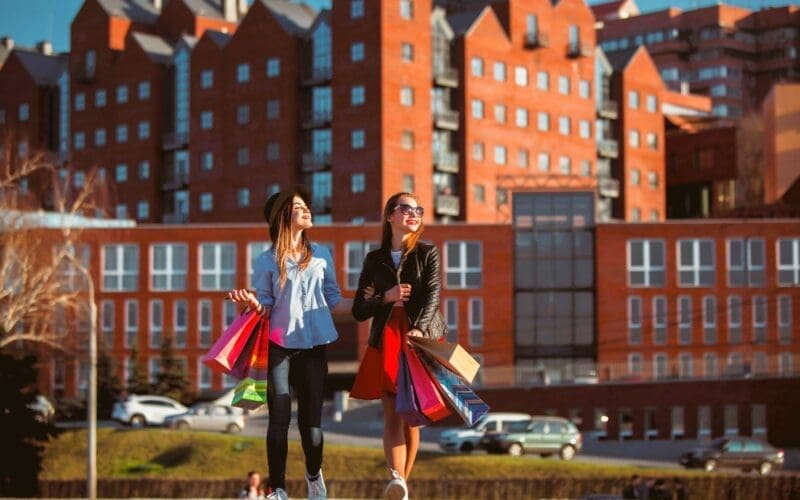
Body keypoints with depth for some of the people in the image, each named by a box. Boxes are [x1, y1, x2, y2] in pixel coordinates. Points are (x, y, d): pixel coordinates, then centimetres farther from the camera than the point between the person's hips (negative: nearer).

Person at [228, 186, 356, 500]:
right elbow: (265, 307, 2)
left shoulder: (321, 255, 13)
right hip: (280, 345, -2)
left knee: (311, 415, 6)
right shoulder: (267, 260, 4)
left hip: (314, 344, 2)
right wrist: (251, 301, -19)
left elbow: (334, 301, 13)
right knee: (280, 417, -6)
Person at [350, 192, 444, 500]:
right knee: (391, 414, -13)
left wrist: (419, 328, -28)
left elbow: (433, 297, -10)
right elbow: (358, 311, 11)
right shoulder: (374, 260, 12)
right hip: (385, 341, 1)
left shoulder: (427, 254, 6)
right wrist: (385, 298, -7)